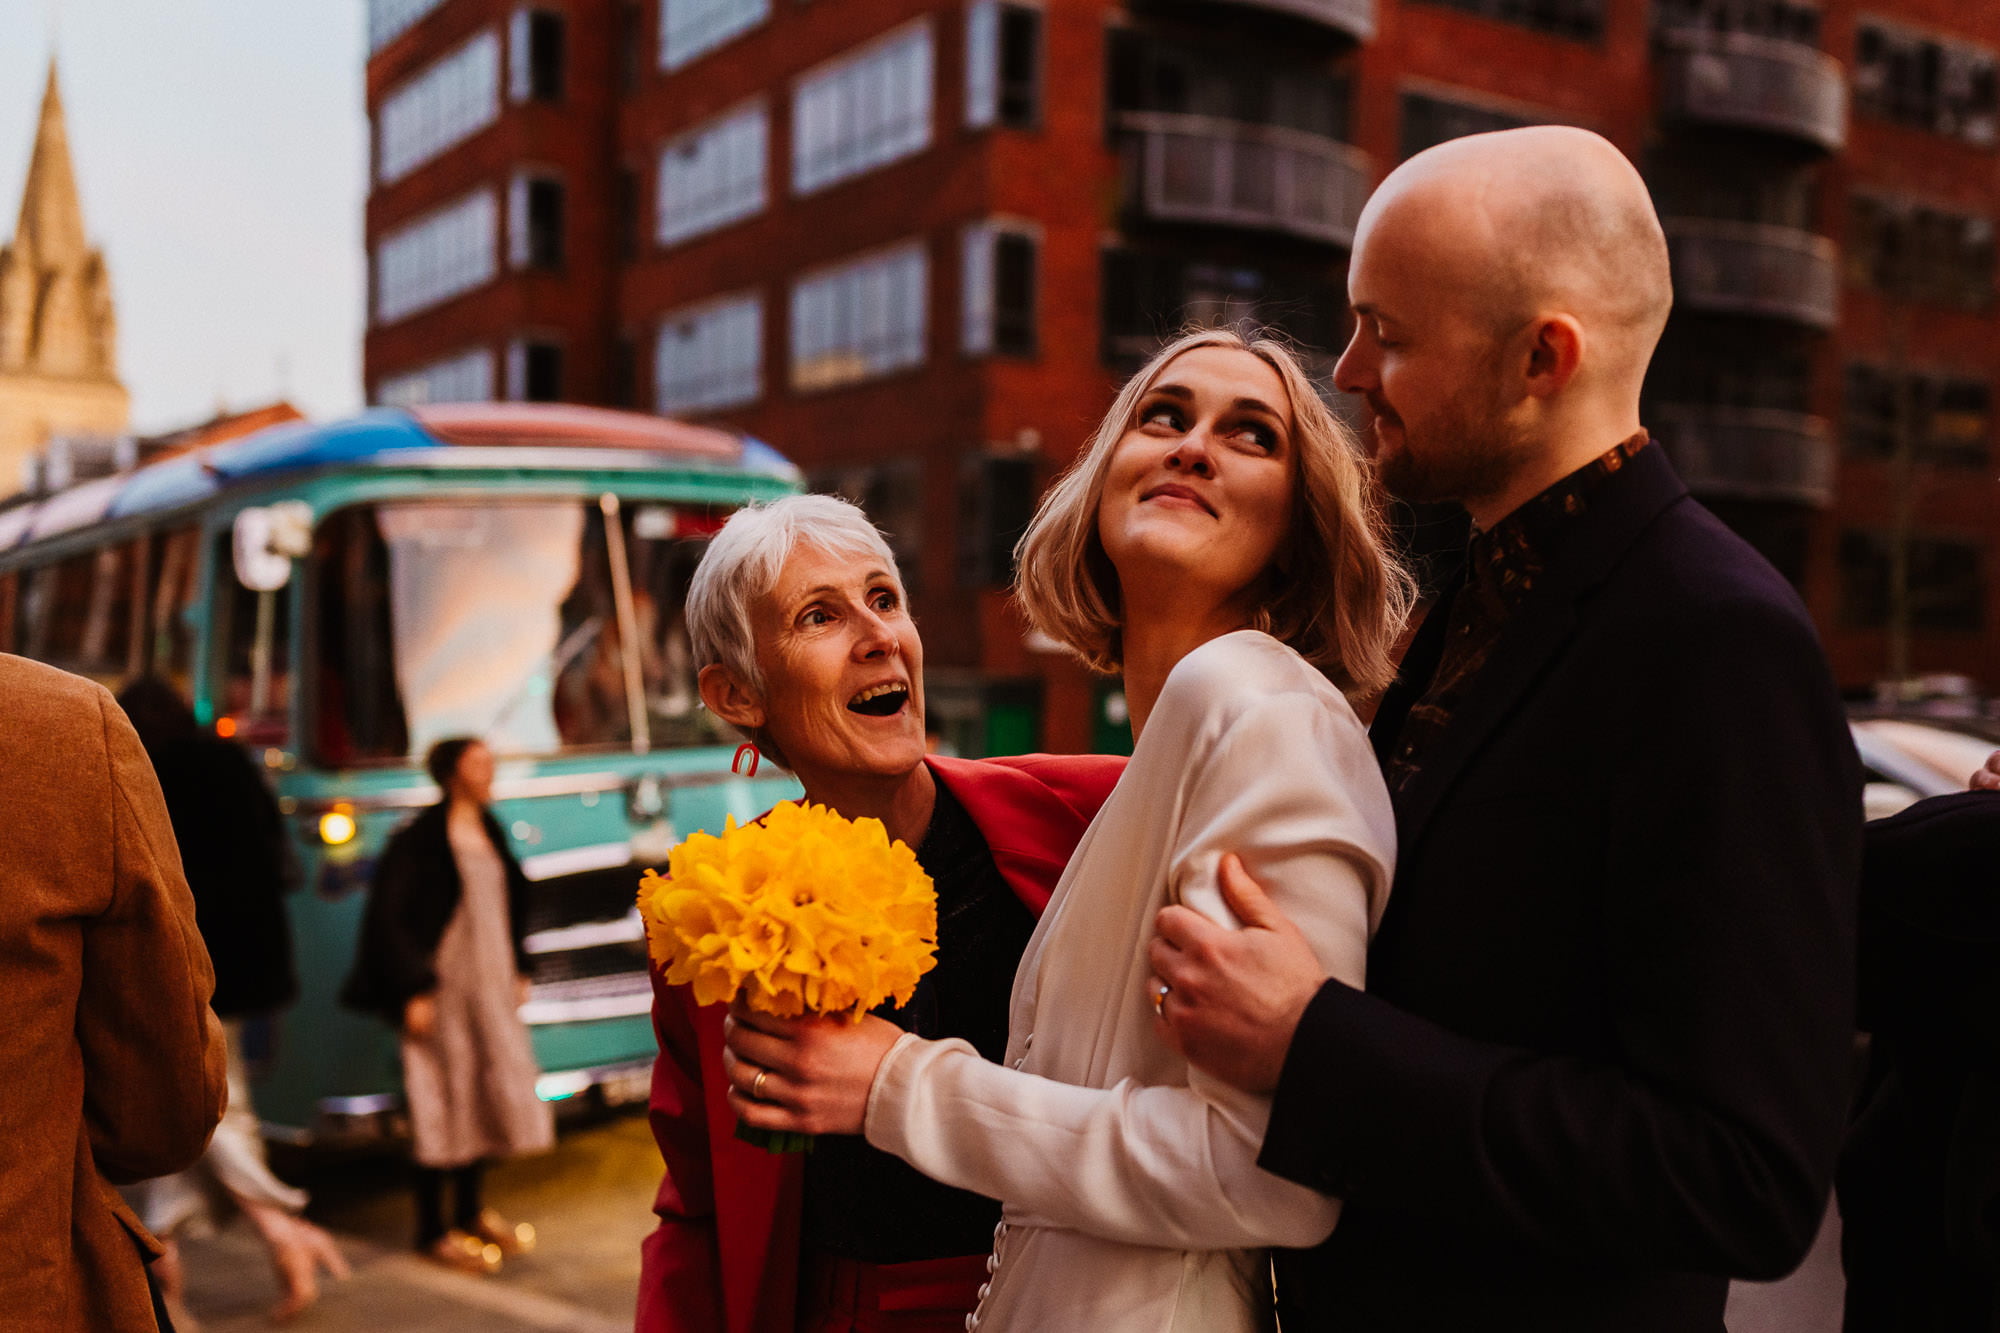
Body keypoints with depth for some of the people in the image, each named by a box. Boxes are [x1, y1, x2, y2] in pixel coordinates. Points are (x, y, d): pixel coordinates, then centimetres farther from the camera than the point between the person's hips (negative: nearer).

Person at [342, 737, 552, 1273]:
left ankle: (470, 1212, 29)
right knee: (443, 1103, -1)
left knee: (488, 1096, 13)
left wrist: (517, 969, 17)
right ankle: (433, 1231, 11)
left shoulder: (489, 832, 10)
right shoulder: (418, 841, -12)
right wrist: (414, 990, -17)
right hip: (442, 987, -7)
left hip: (492, 989, 7)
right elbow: (387, 918, -14)